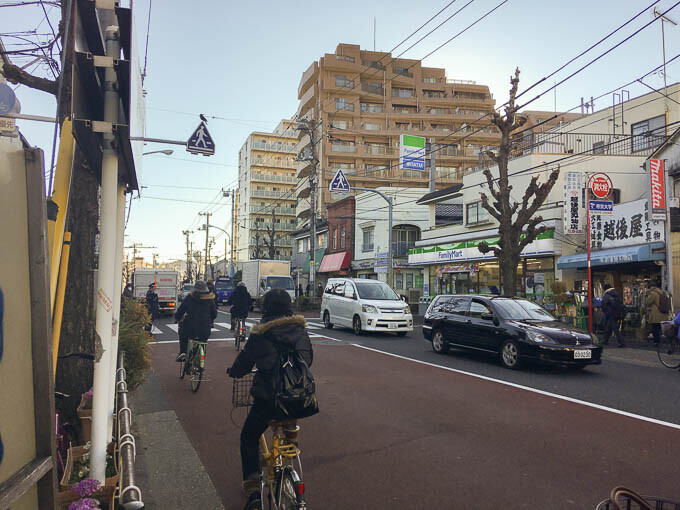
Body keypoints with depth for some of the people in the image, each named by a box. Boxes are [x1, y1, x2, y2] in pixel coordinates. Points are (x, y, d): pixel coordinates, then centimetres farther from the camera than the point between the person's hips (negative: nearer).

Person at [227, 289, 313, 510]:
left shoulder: (261, 334, -8)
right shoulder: (301, 329, 3)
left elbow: (245, 361, 1)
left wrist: (233, 371, 23)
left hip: (268, 398, -4)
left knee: (249, 438, 16)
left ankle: (252, 489, 10)